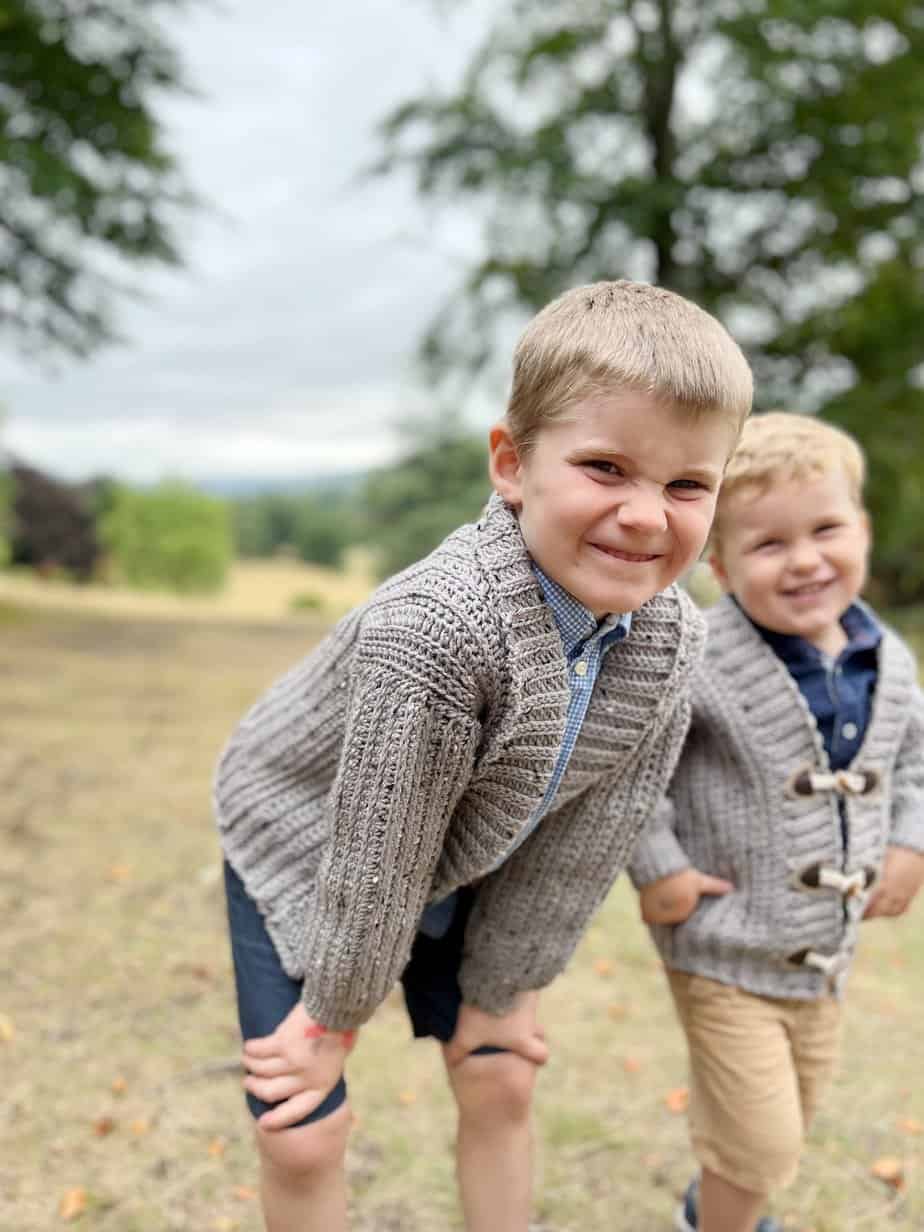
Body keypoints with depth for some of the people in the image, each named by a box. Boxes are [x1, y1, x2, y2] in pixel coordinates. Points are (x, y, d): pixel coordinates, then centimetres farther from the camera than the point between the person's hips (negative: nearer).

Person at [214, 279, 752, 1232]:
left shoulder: (670, 636, -20)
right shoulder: (434, 626, -41)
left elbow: (592, 831, -11)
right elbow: (377, 851, -28)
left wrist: (500, 991, -1)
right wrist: (339, 1013, -13)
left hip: (459, 870, 5)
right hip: (302, 846, -4)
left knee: (501, 1081, 12)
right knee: (303, 1134, 1)